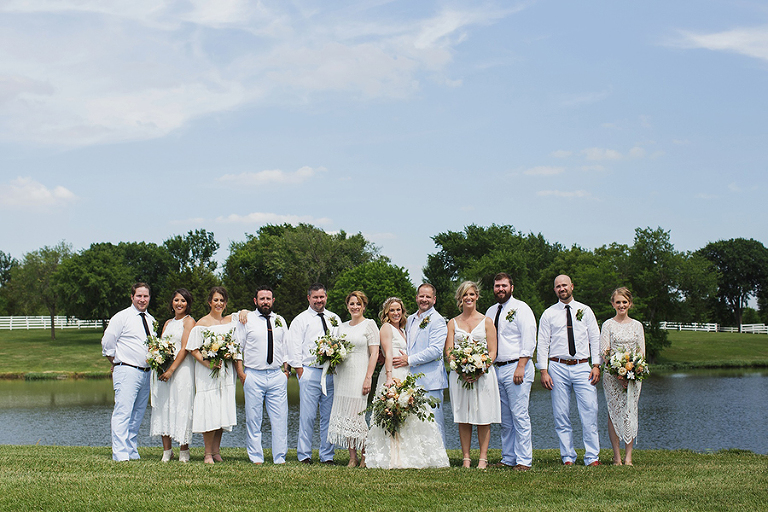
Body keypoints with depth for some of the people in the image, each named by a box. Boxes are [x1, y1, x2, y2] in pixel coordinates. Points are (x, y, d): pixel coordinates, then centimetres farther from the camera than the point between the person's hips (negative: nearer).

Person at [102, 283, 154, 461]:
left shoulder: (151, 320, 14)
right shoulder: (121, 317, -5)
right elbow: (107, 343, -4)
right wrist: (119, 363, 2)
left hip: (146, 373, 7)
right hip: (127, 372, -7)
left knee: (137, 416, 10)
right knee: (122, 414, -13)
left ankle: (132, 453, 16)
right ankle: (120, 455, -15)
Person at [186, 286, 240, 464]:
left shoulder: (231, 321, 10)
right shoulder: (201, 324, -2)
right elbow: (194, 349, -4)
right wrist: (207, 362, -19)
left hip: (226, 370, 4)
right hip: (206, 372, -4)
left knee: (223, 410, 4)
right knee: (209, 411, -7)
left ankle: (216, 450, 14)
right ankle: (208, 454, 0)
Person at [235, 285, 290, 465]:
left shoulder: (280, 321, 14)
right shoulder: (247, 320, 3)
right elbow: (238, 348, 3)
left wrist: (286, 370, 9)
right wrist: (241, 373, -4)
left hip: (277, 376, 3)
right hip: (253, 376, -2)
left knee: (280, 419, -1)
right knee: (253, 420, 0)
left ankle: (279, 458, 5)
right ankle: (256, 459, 8)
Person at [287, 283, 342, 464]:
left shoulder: (334, 319, 17)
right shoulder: (301, 320, 6)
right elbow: (294, 348, 1)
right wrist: (300, 372, -6)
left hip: (332, 373, 3)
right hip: (310, 372, -3)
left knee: (329, 417, 4)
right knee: (307, 416, -5)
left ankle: (327, 456, 10)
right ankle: (304, 455, 3)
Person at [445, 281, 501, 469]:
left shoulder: (486, 321, 7)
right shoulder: (453, 323, 11)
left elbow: (492, 351, 2)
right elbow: (448, 351, 5)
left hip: (483, 374, -1)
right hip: (459, 374, 2)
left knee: (483, 418, -2)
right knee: (463, 418, 1)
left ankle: (483, 458, 2)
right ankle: (466, 458, 7)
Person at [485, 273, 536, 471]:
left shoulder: (521, 308, -3)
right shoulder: (491, 312, 16)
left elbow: (529, 341, -10)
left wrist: (520, 367, -18)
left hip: (516, 367, -7)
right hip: (497, 369, 7)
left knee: (519, 415, -8)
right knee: (504, 418, 8)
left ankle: (524, 460, -4)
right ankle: (508, 459, 14)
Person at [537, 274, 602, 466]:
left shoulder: (585, 311, 10)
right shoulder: (549, 314, 8)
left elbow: (595, 339, 8)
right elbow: (543, 344, 6)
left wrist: (596, 366, -2)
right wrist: (544, 371, -3)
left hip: (582, 366, 0)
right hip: (558, 367, 0)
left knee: (590, 412, -7)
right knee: (561, 415, 0)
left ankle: (592, 457, -1)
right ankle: (568, 457, 8)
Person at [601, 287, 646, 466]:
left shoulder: (637, 325, 11)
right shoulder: (608, 325, 4)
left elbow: (642, 352, 10)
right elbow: (604, 352, -2)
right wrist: (618, 372, -15)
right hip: (612, 374, -2)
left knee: (630, 412, -1)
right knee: (614, 412, -3)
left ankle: (628, 456, 2)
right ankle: (616, 456, 1)